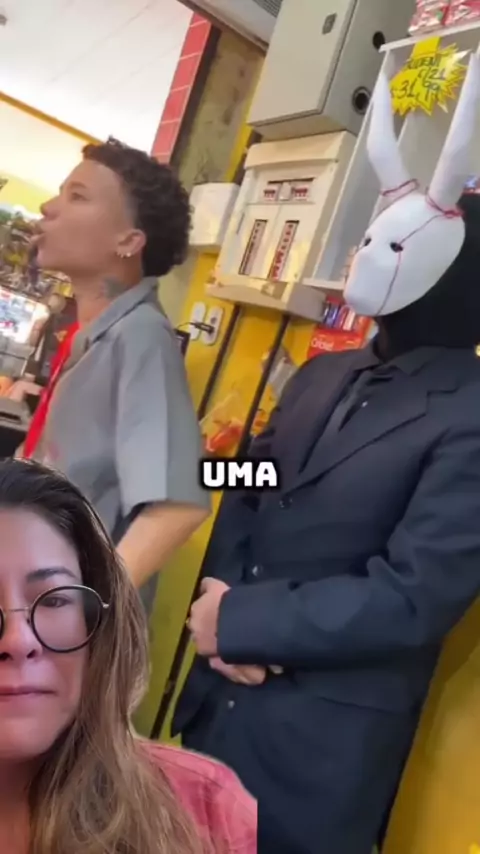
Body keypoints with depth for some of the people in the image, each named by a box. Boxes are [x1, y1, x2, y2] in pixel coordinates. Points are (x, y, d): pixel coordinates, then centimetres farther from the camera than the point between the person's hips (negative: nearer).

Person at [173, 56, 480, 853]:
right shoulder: (323, 375, 5)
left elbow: (411, 599, -21)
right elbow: (245, 496, 7)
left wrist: (239, 620, -15)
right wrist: (223, 605, -10)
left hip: (321, 741, -6)